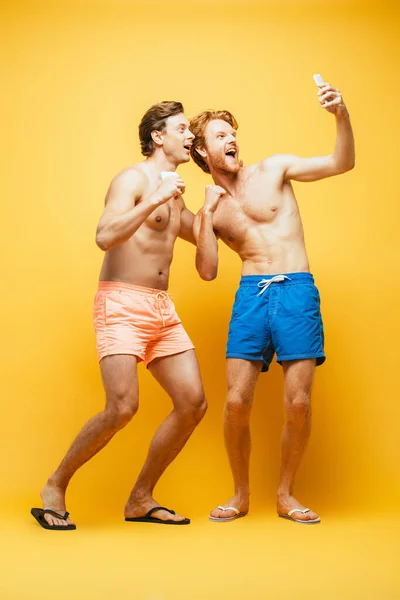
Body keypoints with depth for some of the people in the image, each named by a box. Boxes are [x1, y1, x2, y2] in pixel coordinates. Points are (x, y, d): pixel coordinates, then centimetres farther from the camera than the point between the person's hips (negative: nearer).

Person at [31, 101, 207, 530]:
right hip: (122, 304, -8)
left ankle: (140, 499, 12)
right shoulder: (133, 178, -5)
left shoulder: (173, 194, 20)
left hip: (162, 309, 8)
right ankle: (55, 487, 4)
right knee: (122, 408, -20)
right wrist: (154, 200, -22)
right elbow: (105, 236, -20)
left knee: (193, 403, -2)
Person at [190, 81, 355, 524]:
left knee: (298, 404, -5)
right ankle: (241, 495, 17)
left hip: (297, 291, -1)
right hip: (251, 294, 2)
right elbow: (207, 271, 3)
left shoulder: (274, 169, 9)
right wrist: (207, 214, -2)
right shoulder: (208, 212, 14)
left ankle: (285, 495, 16)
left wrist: (341, 115, -17)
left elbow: (342, 163, 0)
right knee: (236, 402, -6)